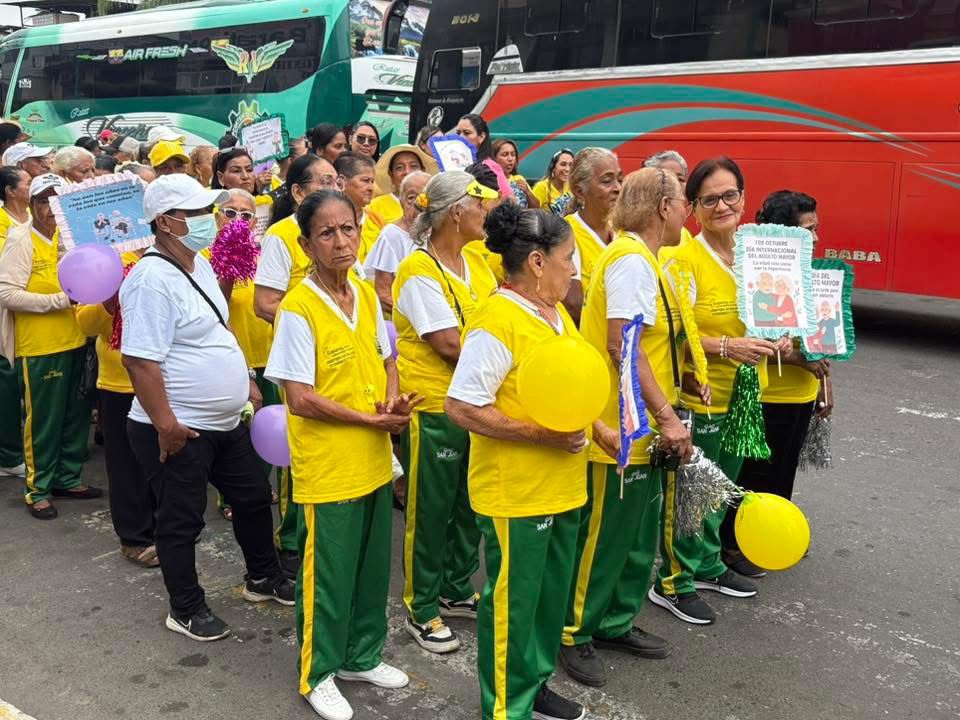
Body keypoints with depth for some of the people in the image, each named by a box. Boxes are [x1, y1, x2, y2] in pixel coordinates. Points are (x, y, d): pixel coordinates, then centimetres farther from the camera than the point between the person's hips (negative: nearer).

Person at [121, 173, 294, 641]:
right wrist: (165, 424, -25)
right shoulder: (152, 279, -21)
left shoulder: (199, 265, 8)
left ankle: (263, 578, 41)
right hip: (180, 431, -9)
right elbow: (140, 359, -25)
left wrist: (246, 383, 18)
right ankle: (186, 610, 26)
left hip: (225, 422, 9)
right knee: (182, 521, 7)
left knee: (253, 498, 20)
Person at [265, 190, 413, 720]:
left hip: (374, 461, 7)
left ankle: (361, 656, 38)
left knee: (372, 566, 18)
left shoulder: (367, 296, 3)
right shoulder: (298, 311, -18)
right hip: (327, 469, -7)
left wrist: (393, 401, -7)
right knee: (328, 573, 8)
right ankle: (318, 674, 28)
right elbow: (300, 399, -19)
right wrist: (372, 420, -17)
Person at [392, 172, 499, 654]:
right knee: (430, 511, 6)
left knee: (469, 506, 18)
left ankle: (456, 592, 36)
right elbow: (449, 344, -21)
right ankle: (421, 610, 22)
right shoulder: (418, 271, -17)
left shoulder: (475, 260, 8)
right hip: (434, 408, -8)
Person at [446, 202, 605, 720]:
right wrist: (540, 435, -24)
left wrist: (596, 428, 11)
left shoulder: (556, 313, 8)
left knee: (551, 594, 21)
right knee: (512, 602, 7)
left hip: (561, 486, 9)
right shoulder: (497, 322, -21)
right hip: (514, 493, -9)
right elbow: (461, 407, -24)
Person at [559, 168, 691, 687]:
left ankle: (617, 623, 33)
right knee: (603, 537, 2)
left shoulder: (638, 257, 14)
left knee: (640, 537, 19)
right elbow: (624, 347, -25)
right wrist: (666, 416, -25)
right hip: (619, 429, -10)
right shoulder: (632, 260, -18)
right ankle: (573, 634, 17)